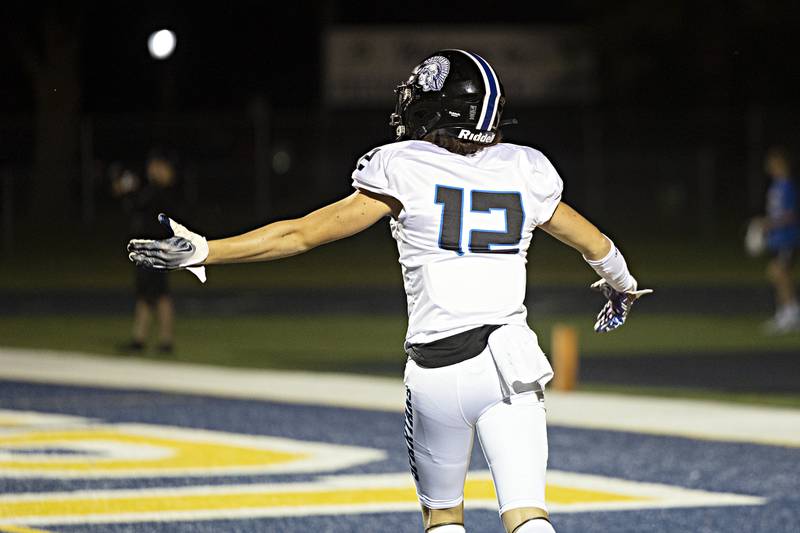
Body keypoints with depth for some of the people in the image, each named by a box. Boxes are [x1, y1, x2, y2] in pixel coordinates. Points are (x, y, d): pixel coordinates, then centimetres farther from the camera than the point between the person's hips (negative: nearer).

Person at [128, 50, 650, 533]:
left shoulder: (404, 170, -4)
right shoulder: (526, 172, 7)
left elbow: (303, 234, -5)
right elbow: (598, 246, 24)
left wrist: (201, 251, 1)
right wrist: (623, 287, 46)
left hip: (438, 370, -2)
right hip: (513, 367, 2)